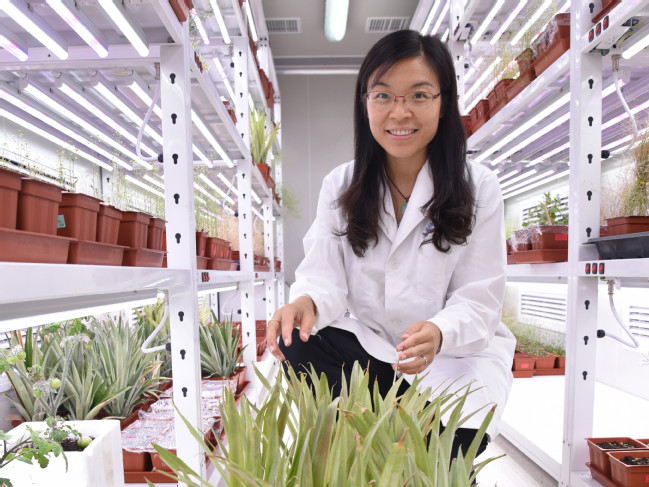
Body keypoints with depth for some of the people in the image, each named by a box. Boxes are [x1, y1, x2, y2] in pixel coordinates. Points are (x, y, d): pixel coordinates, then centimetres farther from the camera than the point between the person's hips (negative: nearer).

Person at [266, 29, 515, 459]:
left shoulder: (479, 189, -8)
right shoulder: (341, 185, -1)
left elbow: (479, 301, -10)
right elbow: (326, 274, -8)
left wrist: (438, 333, -33)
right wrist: (307, 302, -33)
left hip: (458, 351, -1)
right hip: (368, 342, 2)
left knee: (447, 441, -27)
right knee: (297, 350, -25)